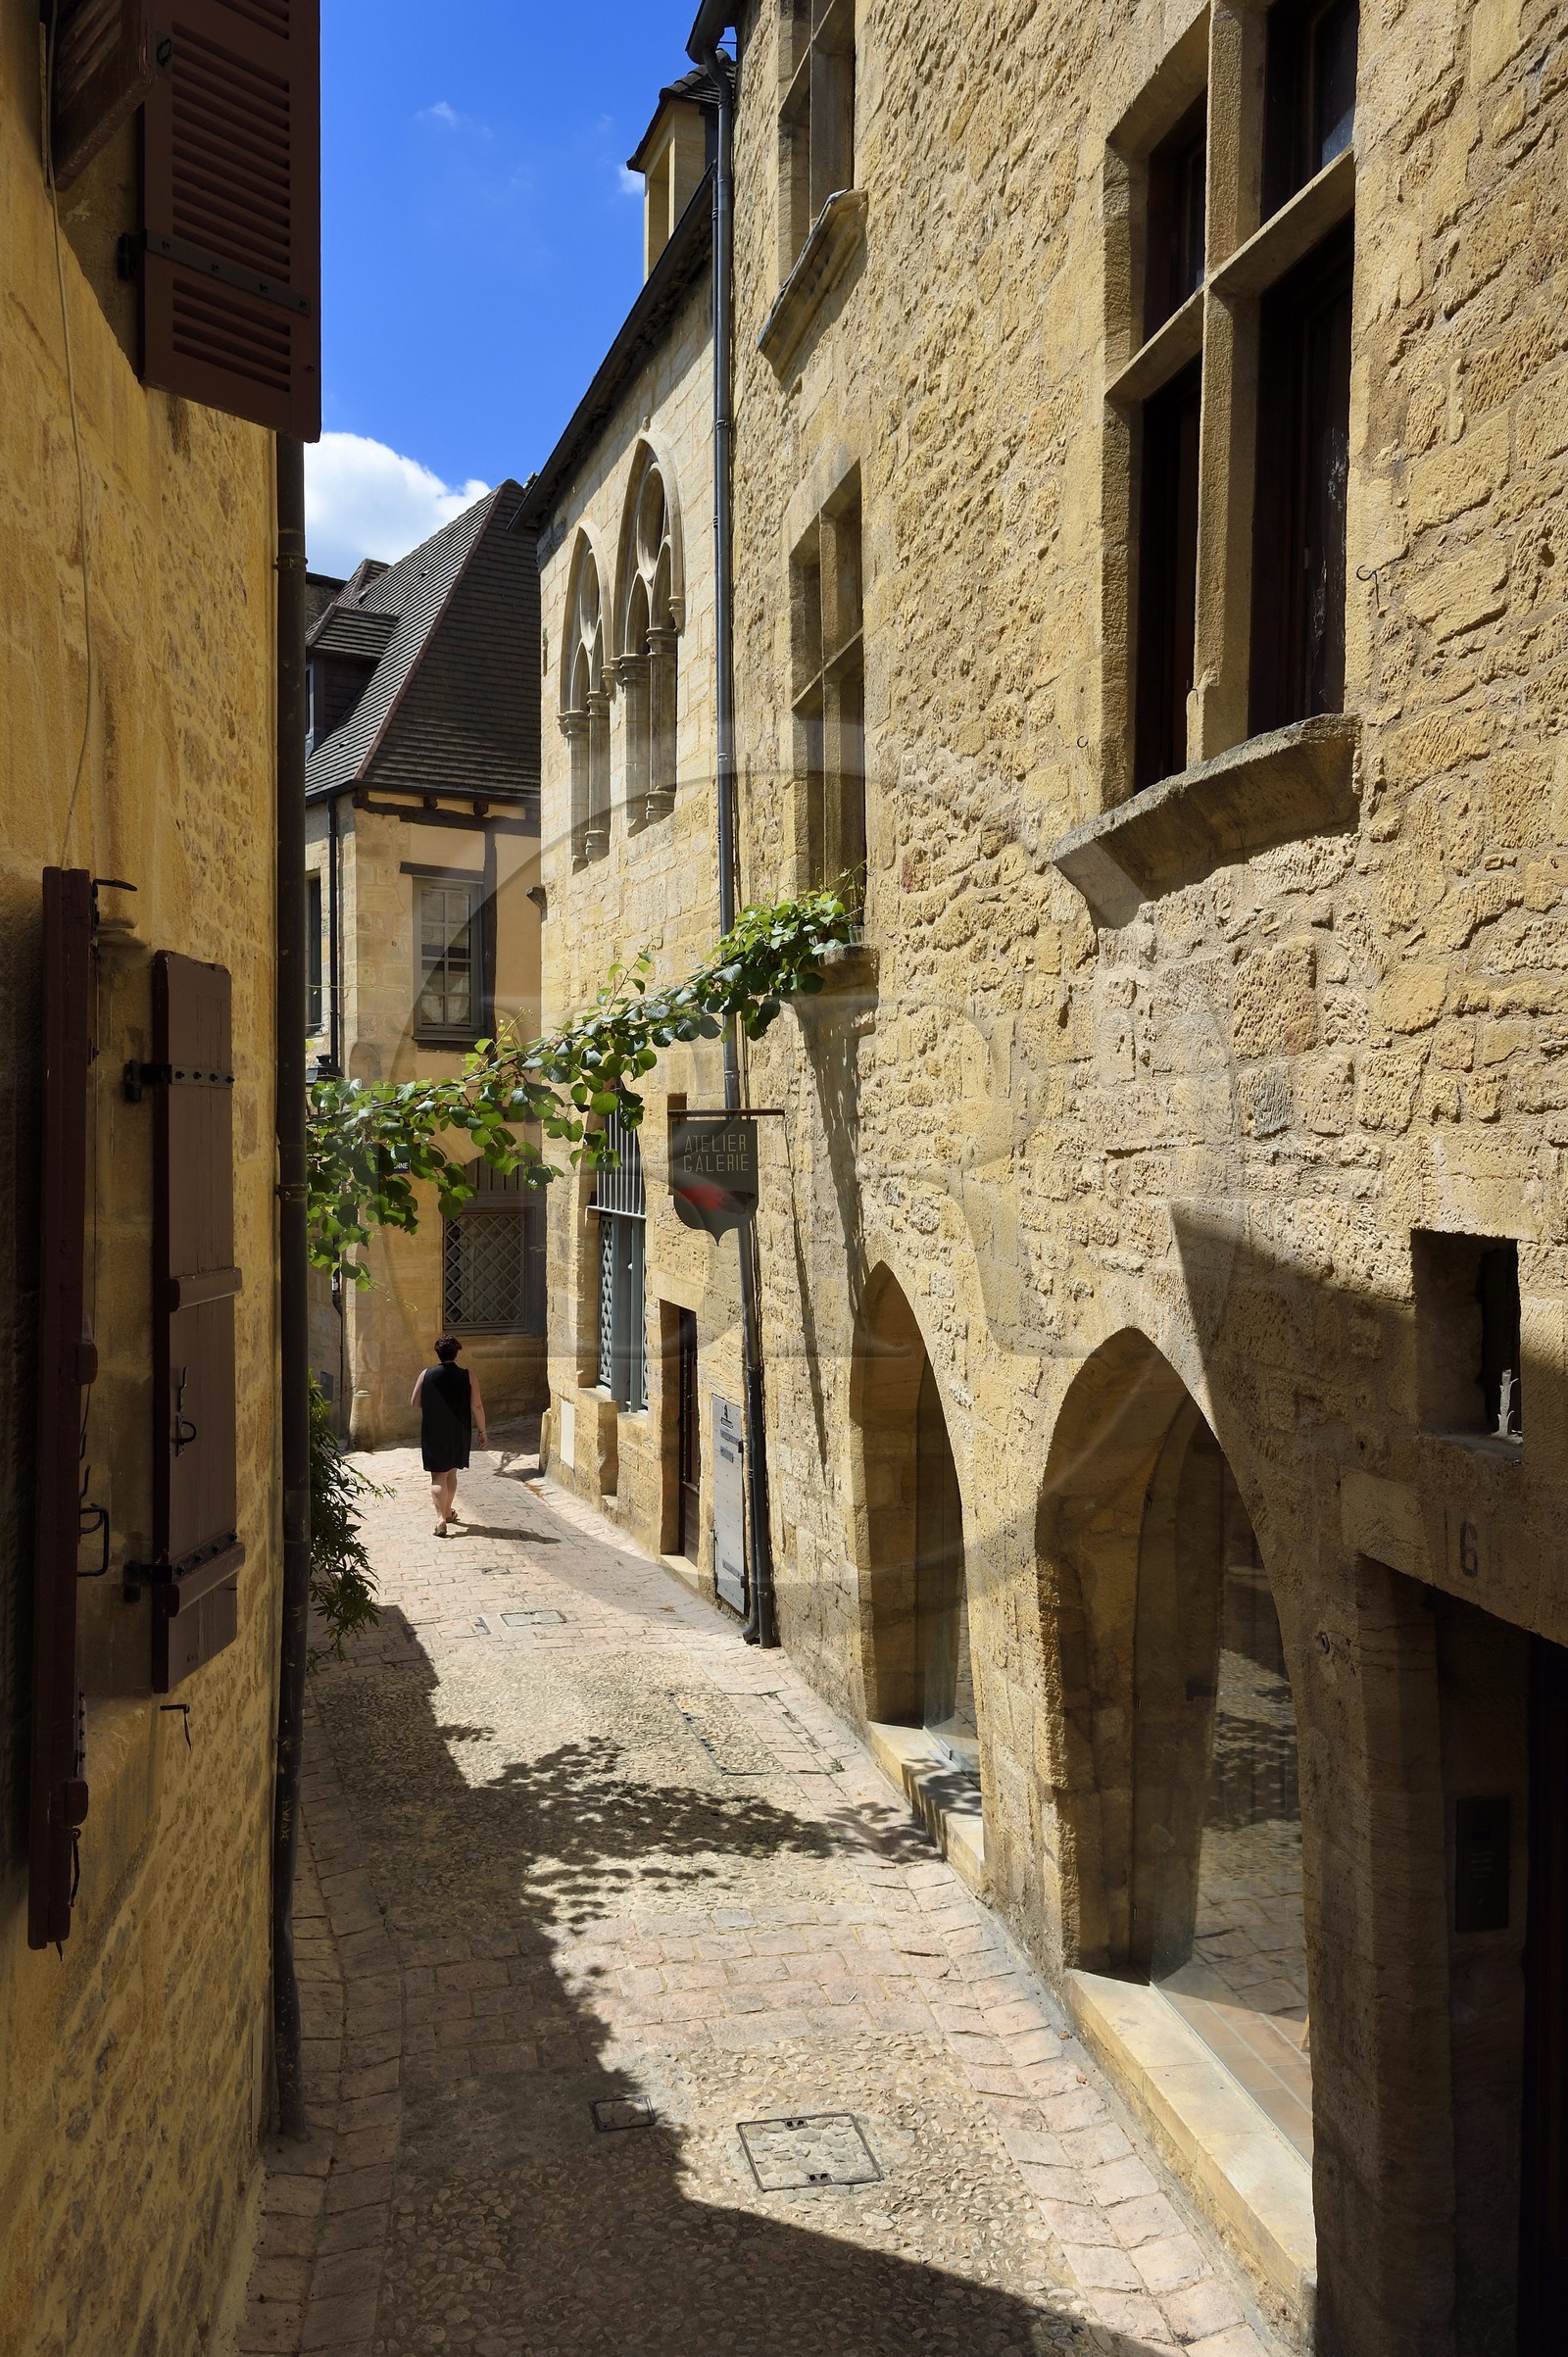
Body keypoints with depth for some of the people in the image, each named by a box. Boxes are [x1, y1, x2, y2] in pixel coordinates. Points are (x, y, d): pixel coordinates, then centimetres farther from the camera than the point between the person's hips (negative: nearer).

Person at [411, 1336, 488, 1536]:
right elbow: (476, 1407, -9)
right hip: (458, 1434, 1)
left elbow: (414, 1403, 1)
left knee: (438, 1476, 0)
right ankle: (448, 1512, 35)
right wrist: (482, 1431, 1)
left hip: (433, 1434, -1)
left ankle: (441, 1517, -16)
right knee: (451, 1472, 20)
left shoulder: (426, 1375, -7)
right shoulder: (468, 1376, -8)